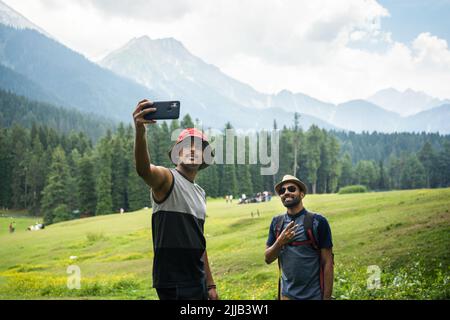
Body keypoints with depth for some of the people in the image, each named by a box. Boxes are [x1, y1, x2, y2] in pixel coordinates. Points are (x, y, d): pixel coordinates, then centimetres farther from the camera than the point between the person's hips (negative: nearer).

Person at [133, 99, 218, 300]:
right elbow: (143, 169, -32)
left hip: (197, 282, 8)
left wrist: (210, 284, 19)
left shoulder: (200, 193, 16)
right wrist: (140, 131, -50)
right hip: (173, 284, -8)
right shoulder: (166, 179, -7)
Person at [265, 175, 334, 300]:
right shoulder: (276, 222, 2)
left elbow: (328, 262, -10)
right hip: (287, 294, 4)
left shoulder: (317, 221, -11)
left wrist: (327, 297, -12)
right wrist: (280, 242, -15)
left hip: (313, 295, -4)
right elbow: (268, 259, 3)